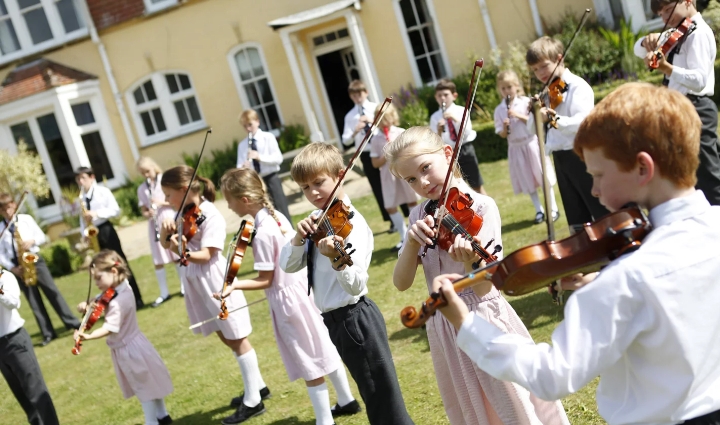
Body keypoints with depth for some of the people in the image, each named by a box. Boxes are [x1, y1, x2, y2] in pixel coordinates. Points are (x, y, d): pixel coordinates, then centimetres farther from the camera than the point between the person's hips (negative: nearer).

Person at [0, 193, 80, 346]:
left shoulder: (26, 218, 3)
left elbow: (41, 236, 5)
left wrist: (32, 241, -15)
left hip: (35, 259, 0)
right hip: (18, 266, 0)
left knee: (52, 291, -3)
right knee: (33, 300, 3)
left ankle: (73, 323, 1)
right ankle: (48, 333, 6)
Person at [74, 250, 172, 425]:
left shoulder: (118, 301, -29)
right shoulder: (122, 289, 0)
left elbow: (110, 328, -36)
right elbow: (98, 304, 5)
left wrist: (88, 336, -49)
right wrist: (87, 306, -16)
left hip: (127, 349, -10)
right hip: (131, 344, 10)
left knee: (144, 387, 5)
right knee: (149, 382, 21)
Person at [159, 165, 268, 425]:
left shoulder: (211, 216, -18)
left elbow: (206, 255, -23)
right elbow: (165, 244, 10)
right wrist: (165, 230, -11)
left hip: (215, 282, -8)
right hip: (197, 285, 9)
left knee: (237, 339, 1)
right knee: (226, 338, 18)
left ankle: (253, 401, 10)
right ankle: (256, 385, 33)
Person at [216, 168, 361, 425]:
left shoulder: (262, 233, -23)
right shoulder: (278, 216, 1)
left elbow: (265, 280, -20)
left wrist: (235, 285, -24)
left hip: (287, 297, -9)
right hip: (302, 285, 9)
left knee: (309, 364, 4)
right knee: (323, 348, 23)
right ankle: (346, 399, 40)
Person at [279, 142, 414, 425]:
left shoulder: (351, 222, -19)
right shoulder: (317, 221, 6)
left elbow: (356, 285, -30)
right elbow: (288, 266, 4)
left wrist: (337, 260, -50)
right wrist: (299, 238, -15)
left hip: (353, 318, -9)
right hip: (335, 319, 9)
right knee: (374, 399, 21)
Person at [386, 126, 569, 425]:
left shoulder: (481, 207, -14)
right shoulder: (420, 217, 2)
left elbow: (482, 288, -21)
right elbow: (401, 283, -4)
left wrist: (471, 260, -42)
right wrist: (412, 243, -20)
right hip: (446, 330, 5)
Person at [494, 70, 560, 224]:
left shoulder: (526, 102, -6)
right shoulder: (499, 110, 0)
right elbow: (502, 135, 2)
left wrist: (518, 116, -21)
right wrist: (505, 127, -20)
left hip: (531, 144, -3)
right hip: (515, 148, 3)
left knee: (543, 176, 3)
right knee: (527, 181, 8)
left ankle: (553, 209, 13)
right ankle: (539, 210, 19)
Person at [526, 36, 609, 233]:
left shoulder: (577, 86, -9)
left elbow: (583, 120, -25)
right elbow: (532, 129, 14)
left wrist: (556, 120, -40)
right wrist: (535, 113, -6)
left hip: (580, 156, -8)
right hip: (560, 159, 8)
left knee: (604, 212, -3)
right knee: (577, 219, 14)